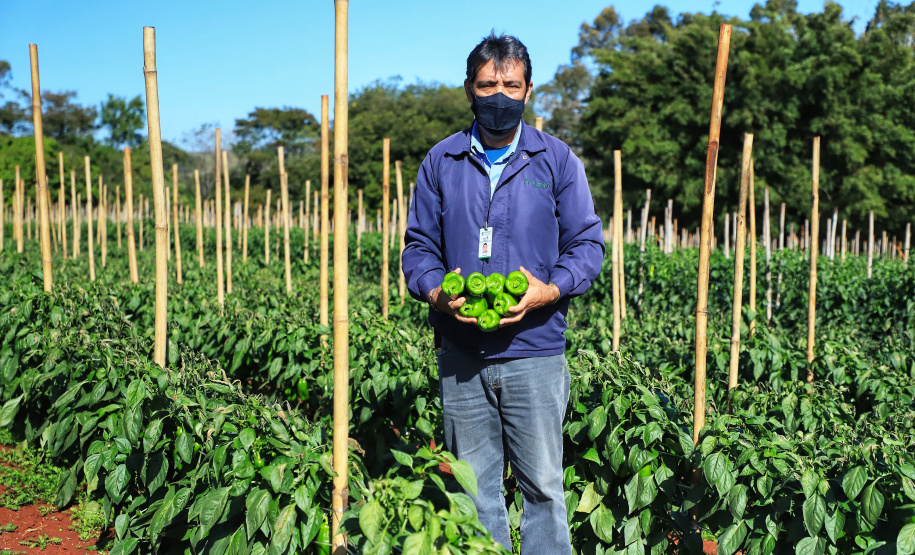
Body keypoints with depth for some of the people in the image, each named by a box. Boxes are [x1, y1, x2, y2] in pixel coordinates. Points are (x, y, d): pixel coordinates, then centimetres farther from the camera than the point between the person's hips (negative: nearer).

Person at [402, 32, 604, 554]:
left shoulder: (558, 160, 5)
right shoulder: (441, 162, 9)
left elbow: (587, 244, 3)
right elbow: (419, 245, 9)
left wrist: (550, 290, -16)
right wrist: (436, 291, -12)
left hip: (535, 351, -1)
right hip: (461, 353, 2)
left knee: (543, 485, 3)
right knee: (474, 487, 11)